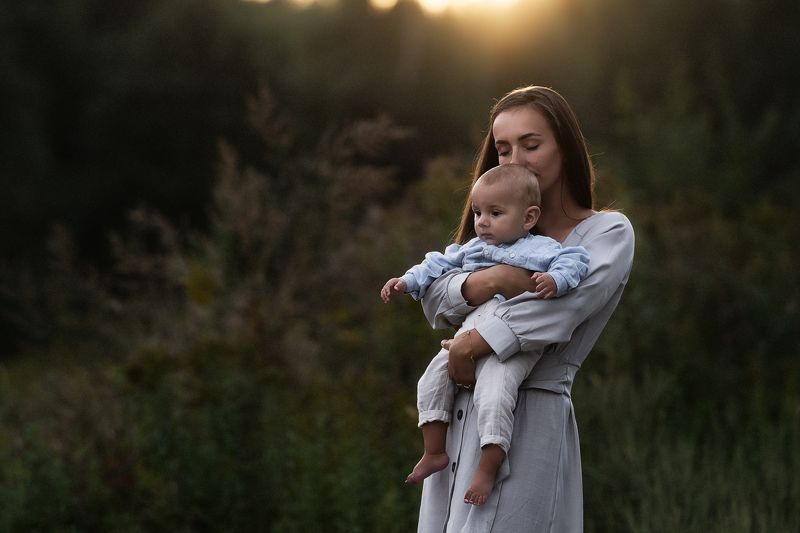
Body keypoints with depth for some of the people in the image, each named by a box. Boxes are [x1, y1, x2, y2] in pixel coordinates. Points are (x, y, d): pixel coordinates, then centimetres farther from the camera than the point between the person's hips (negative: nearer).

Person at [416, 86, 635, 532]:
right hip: (460, 418, 6)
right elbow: (435, 300, 7)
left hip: (528, 422, -6)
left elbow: (558, 309, -15)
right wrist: (490, 281, -12)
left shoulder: (609, 232, 2)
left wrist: (471, 345, -15)